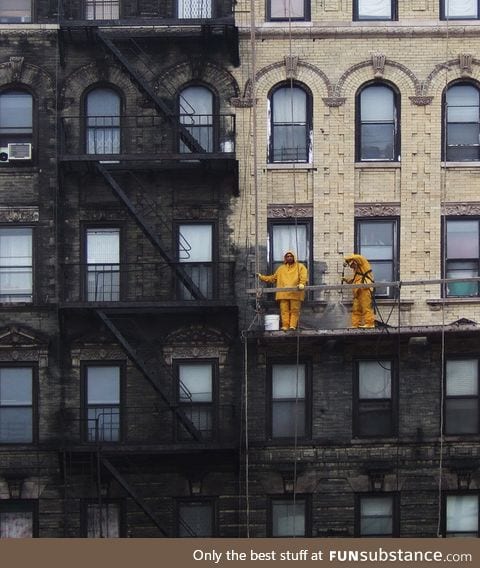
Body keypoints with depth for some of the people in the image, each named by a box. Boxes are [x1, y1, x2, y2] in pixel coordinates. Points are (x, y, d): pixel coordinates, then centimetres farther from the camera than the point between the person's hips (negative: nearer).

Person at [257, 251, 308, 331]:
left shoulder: (300, 267, 15)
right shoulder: (281, 269, 27)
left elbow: (304, 276, -2)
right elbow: (273, 278, 32)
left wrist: (302, 284, -22)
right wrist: (261, 277, 27)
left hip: (295, 293, -3)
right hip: (283, 293, 3)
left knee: (294, 310, -9)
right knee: (284, 310, -6)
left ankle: (293, 325, -14)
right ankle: (285, 326, -10)